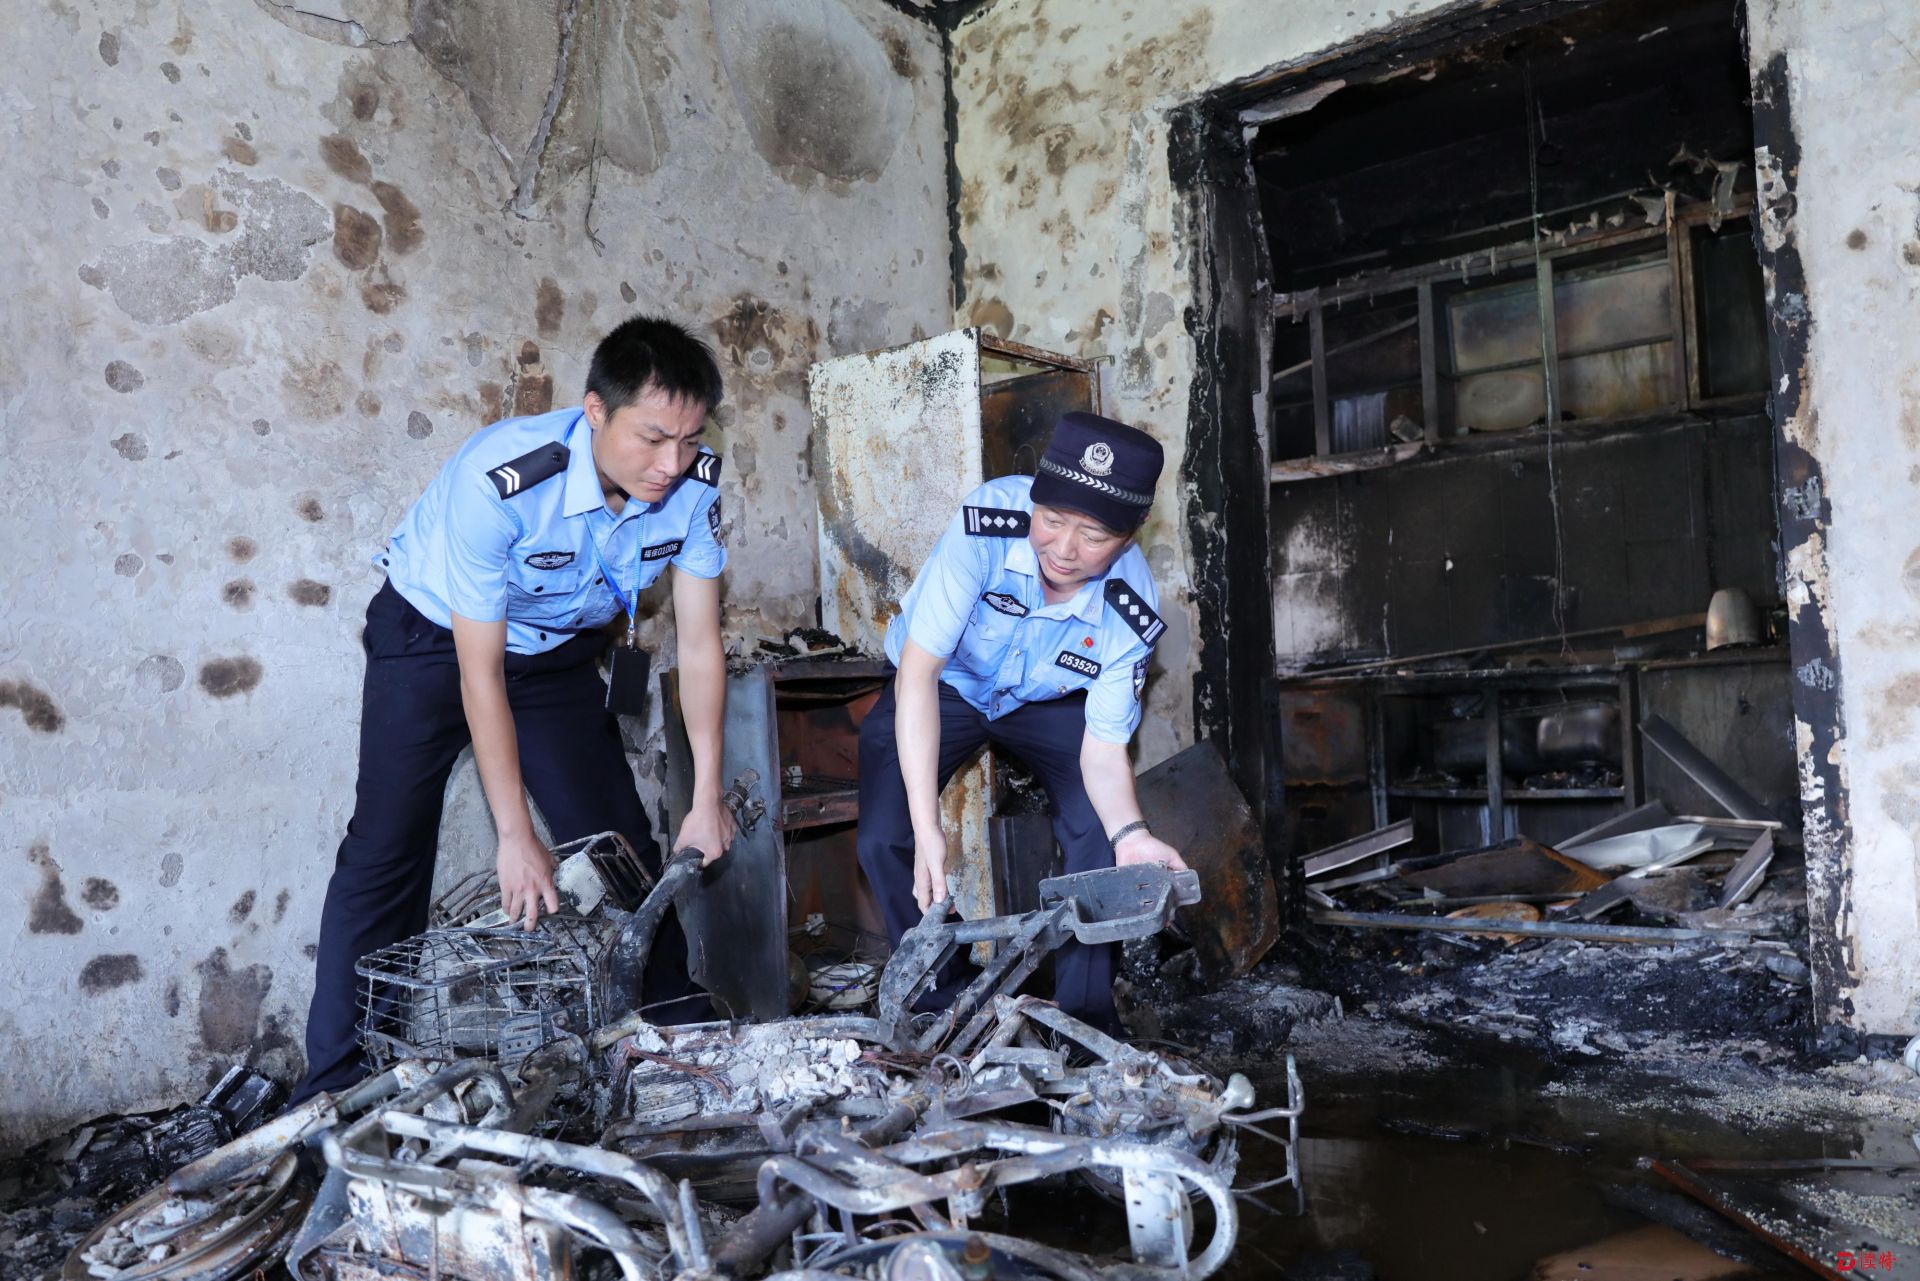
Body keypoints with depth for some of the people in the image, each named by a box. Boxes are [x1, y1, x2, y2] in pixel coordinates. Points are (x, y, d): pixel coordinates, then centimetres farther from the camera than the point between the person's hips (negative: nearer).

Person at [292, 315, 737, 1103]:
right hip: (435, 637, -4)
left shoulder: (692, 483, -23)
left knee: (624, 846, 2)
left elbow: (699, 641, -14)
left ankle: (682, 1042, 14)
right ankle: (334, 1092, 3)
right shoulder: (500, 479, -37)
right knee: (387, 853, -7)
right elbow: (481, 672, -31)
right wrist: (516, 837, -30)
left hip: (557, 649, 4)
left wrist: (707, 797, -16)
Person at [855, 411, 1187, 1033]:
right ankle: (943, 1011, 5)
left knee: (1102, 830, -19)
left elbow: (1103, 751, -21)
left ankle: (1084, 1021, 1)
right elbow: (919, 669, -37)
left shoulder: (1131, 614, -28)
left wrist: (1130, 833, -44)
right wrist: (928, 828, -42)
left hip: (1045, 702, 1)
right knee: (883, 840, -18)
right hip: (943, 686, -1)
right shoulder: (987, 523, -38)